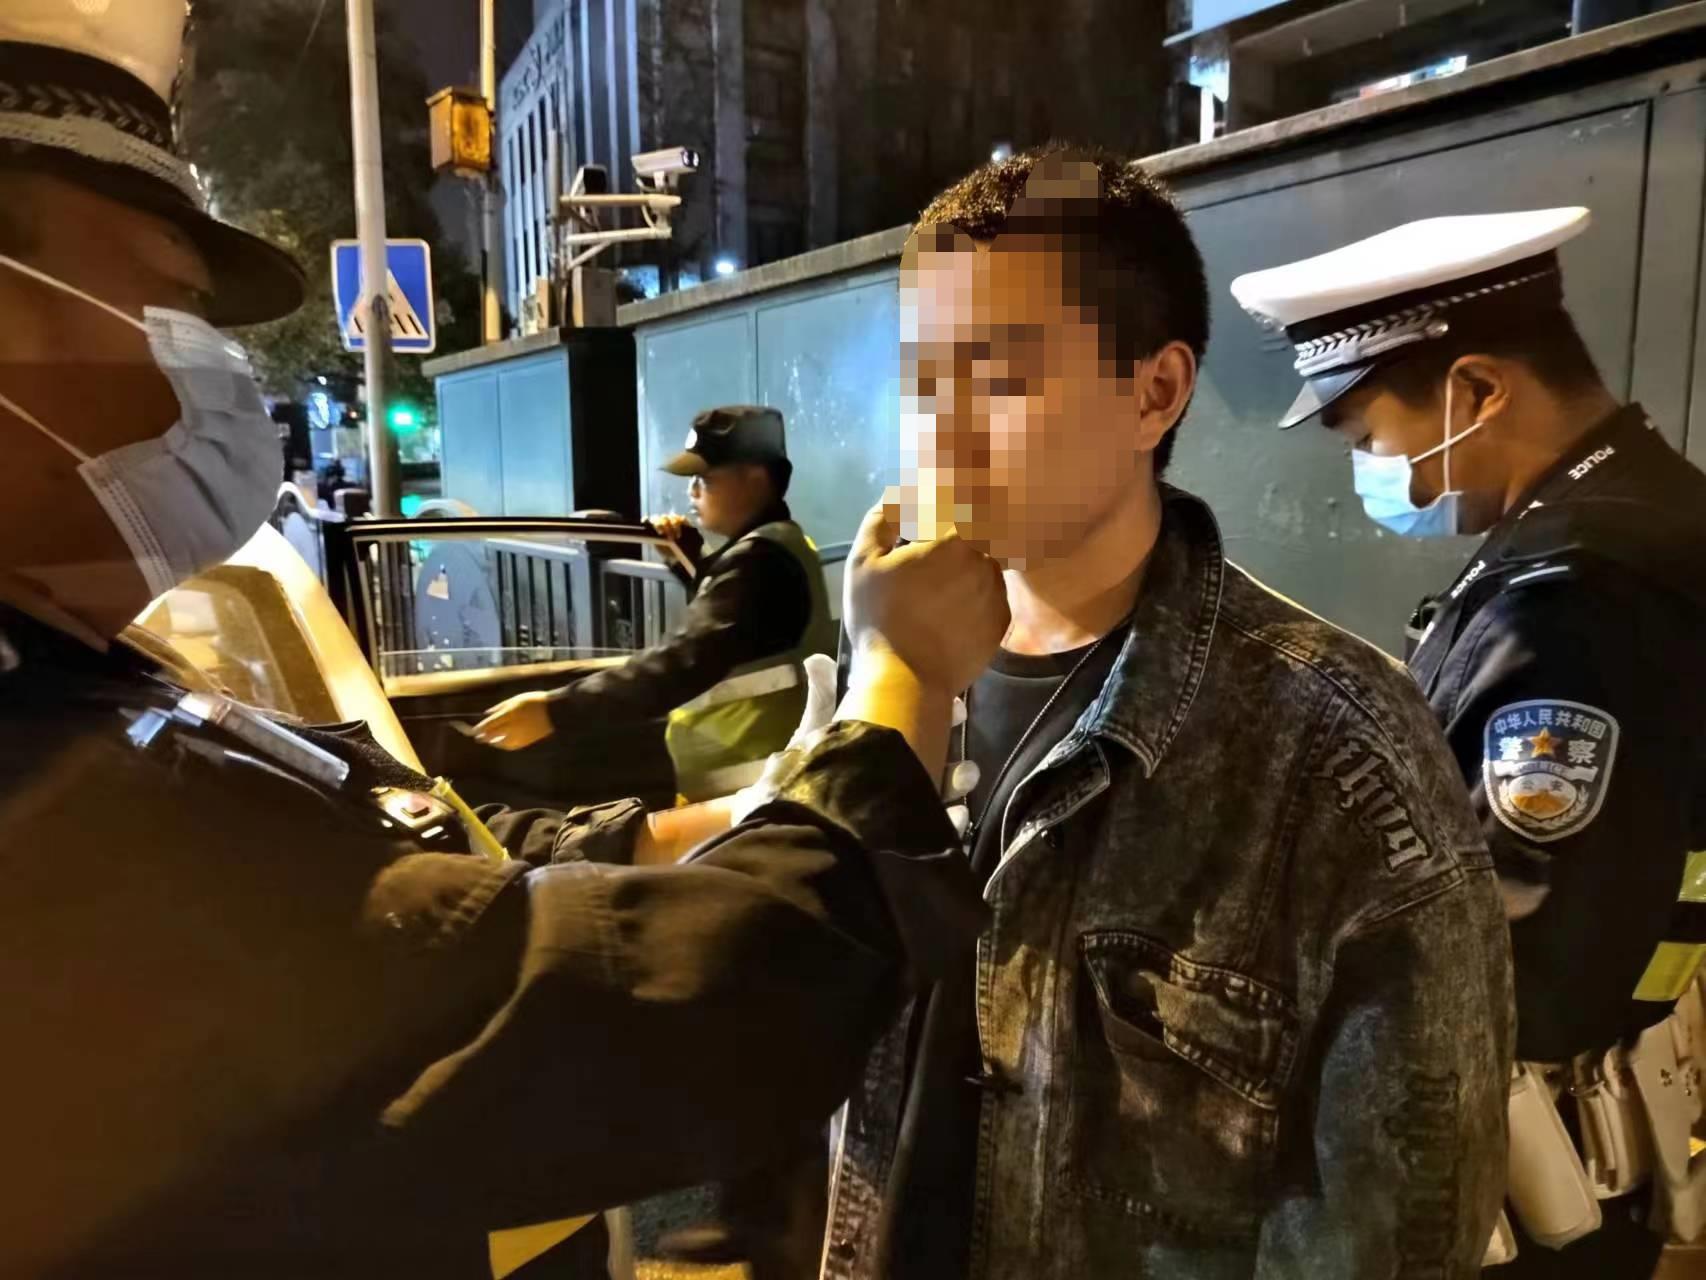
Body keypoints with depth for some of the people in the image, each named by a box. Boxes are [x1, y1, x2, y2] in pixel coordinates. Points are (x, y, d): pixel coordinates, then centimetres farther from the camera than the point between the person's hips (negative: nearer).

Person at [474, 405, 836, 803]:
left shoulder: (760, 559, -21)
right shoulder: (779, 546, 13)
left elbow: (685, 665, -32)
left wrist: (555, 710, -34)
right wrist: (692, 556, 13)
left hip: (743, 795, -11)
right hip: (757, 786, 11)